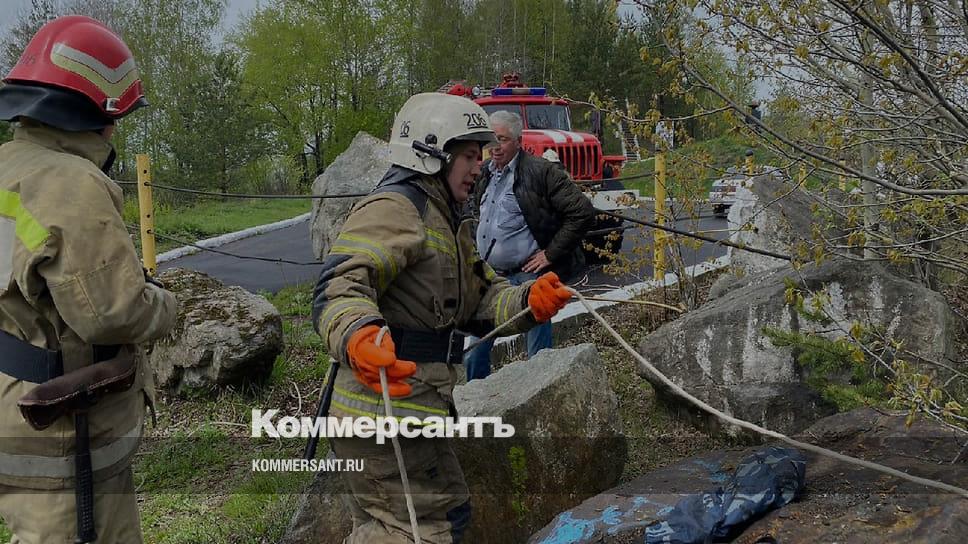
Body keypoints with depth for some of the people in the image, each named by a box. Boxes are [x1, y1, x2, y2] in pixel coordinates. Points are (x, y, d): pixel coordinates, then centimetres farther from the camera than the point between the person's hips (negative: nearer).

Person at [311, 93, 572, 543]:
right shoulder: (393, 209, -14)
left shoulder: (448, 225, 21)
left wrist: (529, 301, -4)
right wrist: (358, 337, -49)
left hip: (413, 410, 11)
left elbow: (483, 300, 16)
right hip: (384, 414, -11)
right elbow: (340, 285, -28)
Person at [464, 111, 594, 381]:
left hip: (529, 275, -7)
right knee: (474, 356, 11)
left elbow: (582, 212, -17)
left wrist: (551, 254, -14)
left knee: (538, 357, 3)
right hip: (491, 276, 7)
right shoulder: (484, 173, 11)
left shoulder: (541, 171, -12)